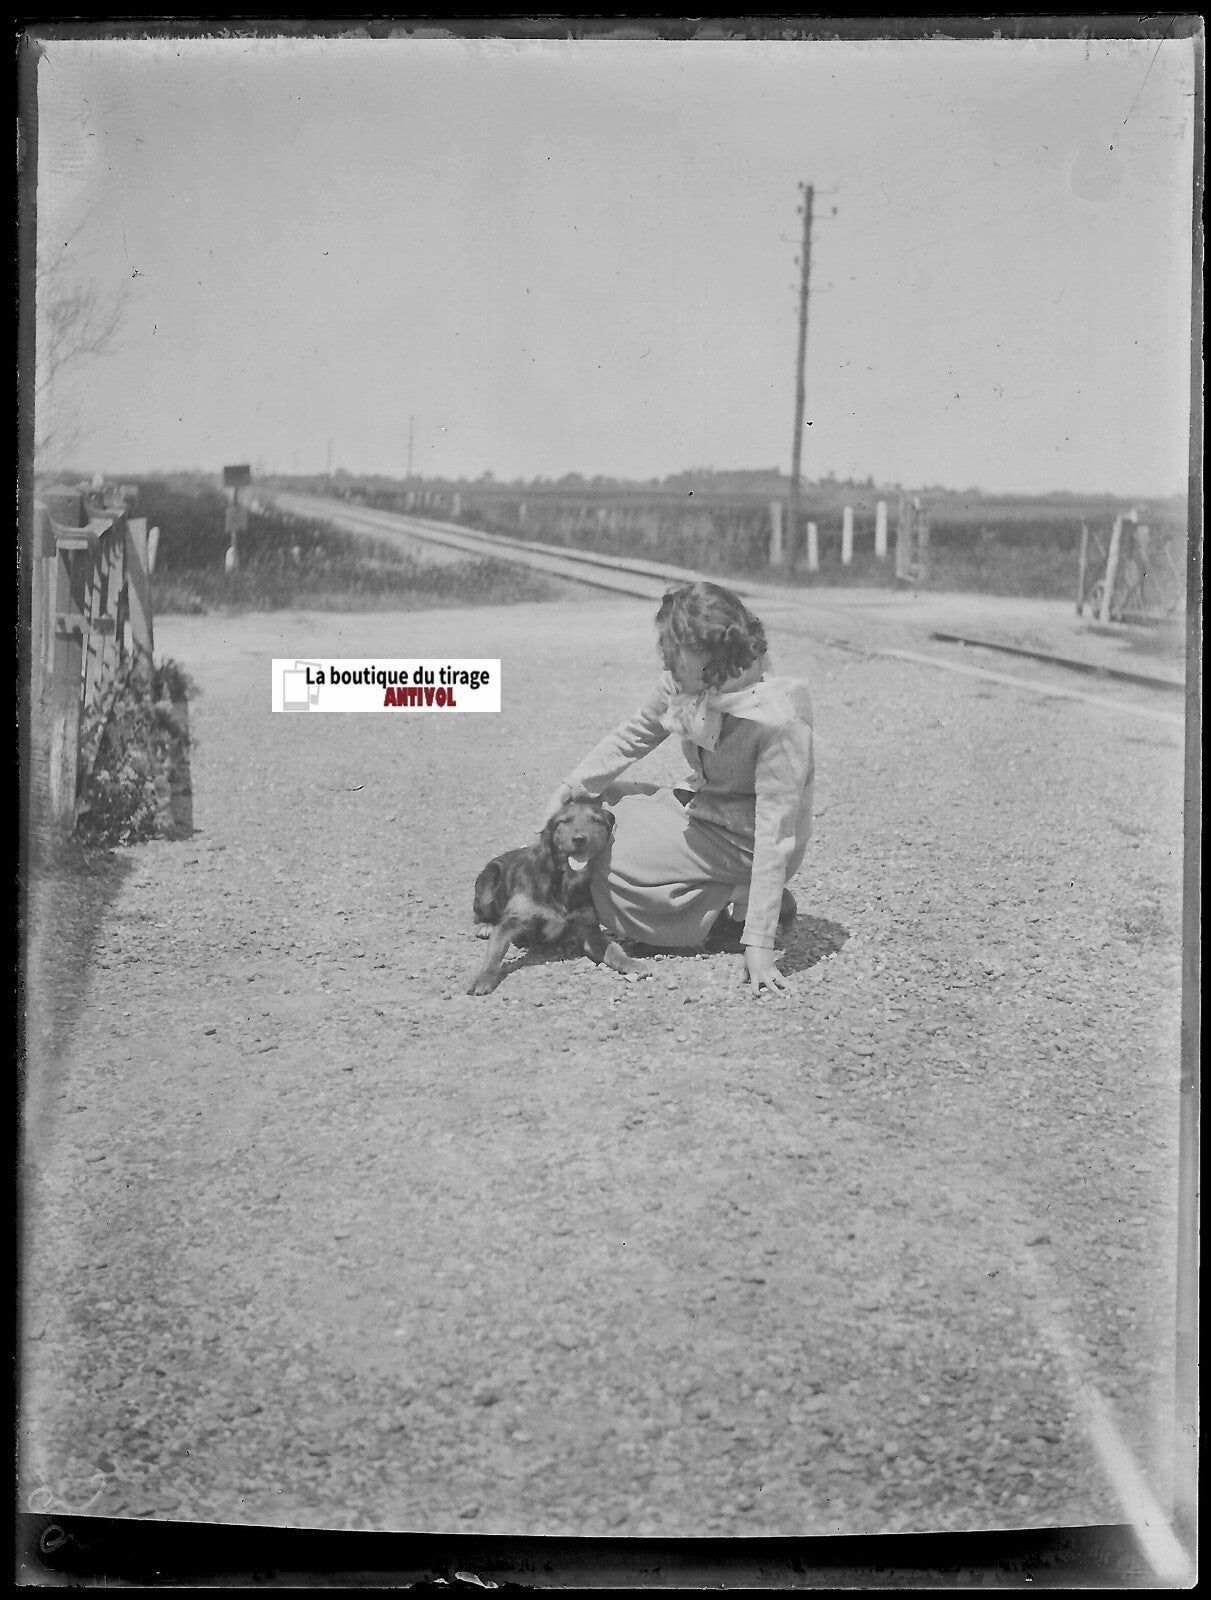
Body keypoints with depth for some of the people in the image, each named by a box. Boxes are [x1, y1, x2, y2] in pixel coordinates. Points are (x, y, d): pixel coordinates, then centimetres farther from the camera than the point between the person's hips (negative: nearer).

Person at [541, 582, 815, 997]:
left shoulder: (778, 721, -31)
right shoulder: (681, 684, -11)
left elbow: (774, 834, -33)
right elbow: (630, 736, 6)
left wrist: (759, 946, -34)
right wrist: (569, 789, -7)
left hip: (740, 842, -8)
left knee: (612, 864, -18)